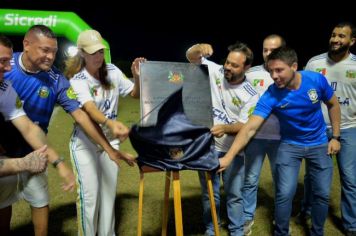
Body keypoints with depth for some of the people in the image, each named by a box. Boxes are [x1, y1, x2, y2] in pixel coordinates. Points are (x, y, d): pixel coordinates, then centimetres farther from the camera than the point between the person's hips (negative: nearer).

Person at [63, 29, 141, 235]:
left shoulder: (112, 71, -3)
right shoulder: (78, 80, -16)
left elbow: (135, 94, 5)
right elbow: (90, 109, -34)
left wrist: (138, 77, -16)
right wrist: (111, 123, -54)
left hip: (110, 141, 4)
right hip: (85, 144, -4)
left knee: (109, 192, 12)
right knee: (89, 195, -2)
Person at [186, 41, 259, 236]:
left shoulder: (251, 95, -11)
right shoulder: (215, 71, -6)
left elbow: (244, 125, -14)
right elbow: (190, 56, -4)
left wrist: (224, 128, -34)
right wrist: (200, 48, -27)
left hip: (232, 151, -1)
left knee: (234, 194, 12)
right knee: (209, 192, 16)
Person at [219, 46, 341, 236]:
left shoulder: (317, 80, -19)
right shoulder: (270, 96, -25)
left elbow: (333, 105, 0)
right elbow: (250, 128, -31)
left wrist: (335, 136, -2)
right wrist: (228, 157, -40)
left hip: (319, 144, 2)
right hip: (290, 145, -2)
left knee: (322, 194, 6)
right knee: (284, 194, -9)